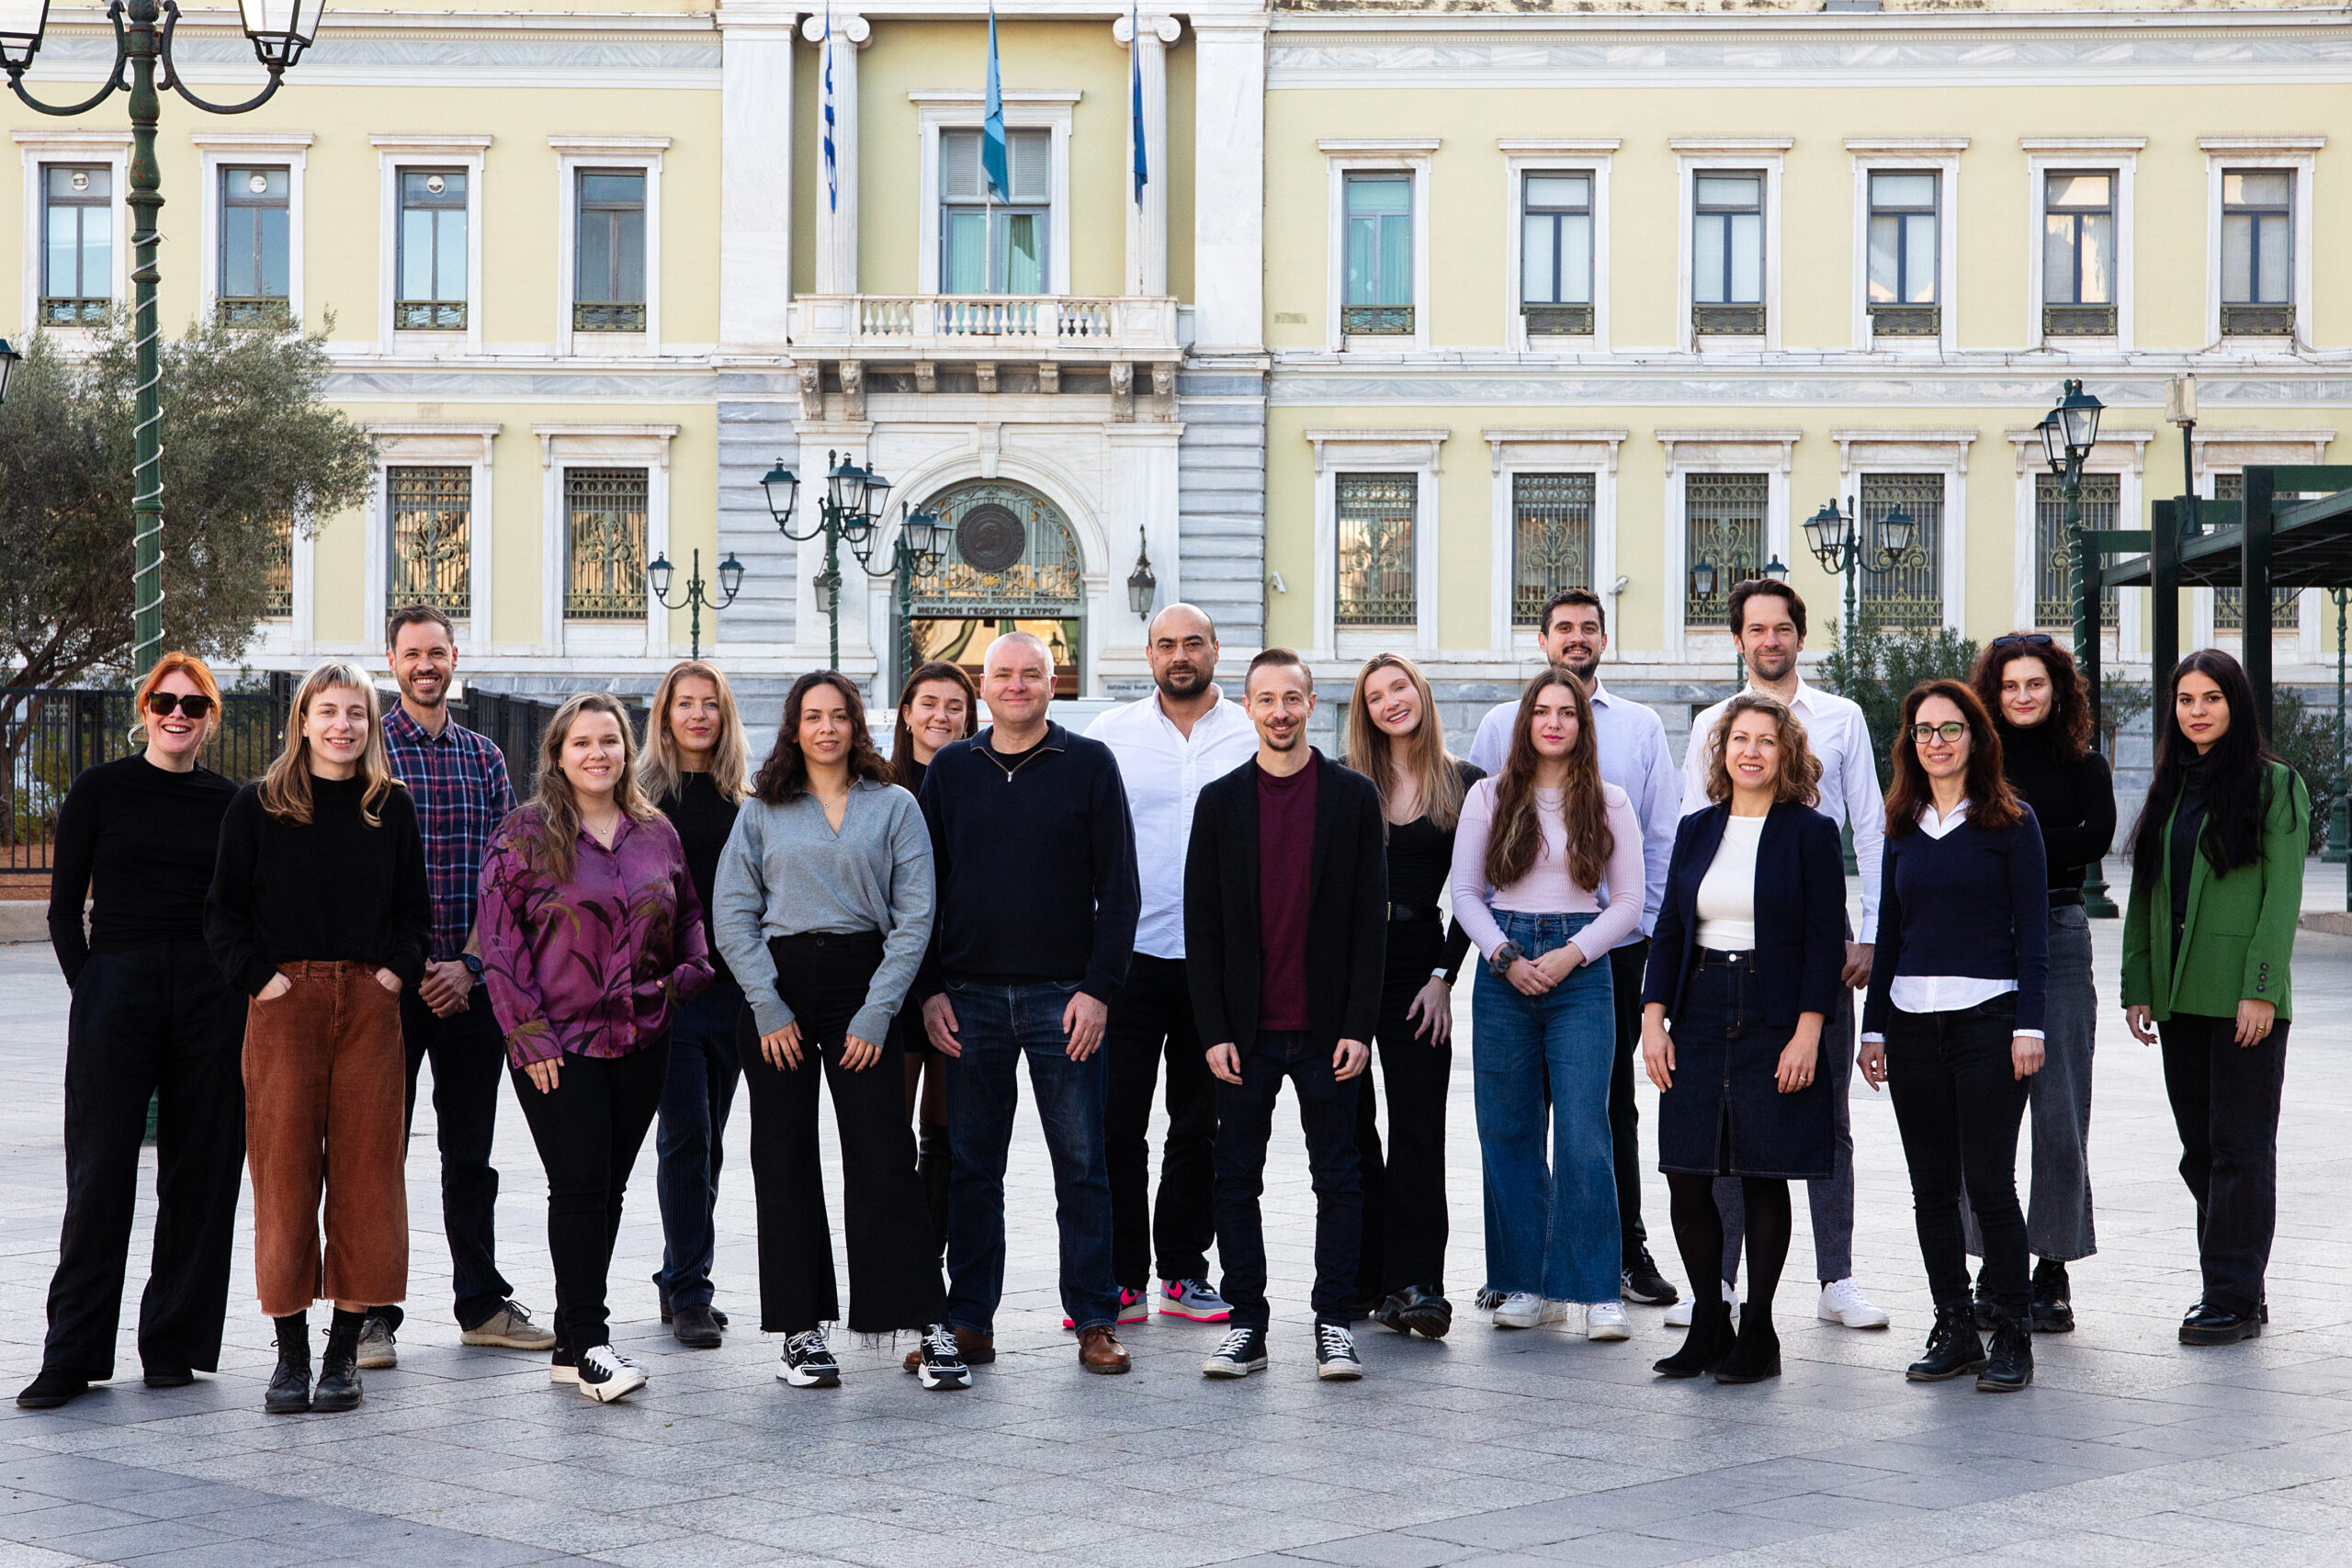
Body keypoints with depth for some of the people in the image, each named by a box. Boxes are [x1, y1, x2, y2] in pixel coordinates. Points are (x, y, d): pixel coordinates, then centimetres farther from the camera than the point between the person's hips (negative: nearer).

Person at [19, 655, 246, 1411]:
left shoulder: (229, 803, 9)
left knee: (200, 1172, 4)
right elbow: (64, 907, 5)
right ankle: (71, 1355, 1)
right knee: (101, 1171, -3)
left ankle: (174, 1345, 14)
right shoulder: (100, 790, 3)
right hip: (116, 990, -2)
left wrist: (237, 990, 3)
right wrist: (89, 988, -3)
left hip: (210, 1000, 2)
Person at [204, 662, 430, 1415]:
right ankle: (290, 1353, 5)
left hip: (369, 1006, 2)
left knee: (365, 1171, 0)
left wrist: (398, 971, 1)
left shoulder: (392, 808, 10)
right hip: (285, 1005, -2)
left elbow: (415, 910, 15)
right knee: (285, 1170, -2)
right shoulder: (258, 807, 3)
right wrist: (259, 975, -7)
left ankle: (344, 1349, 8)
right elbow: (223, 912, 4)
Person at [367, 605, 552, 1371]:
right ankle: (374, 1315, 6)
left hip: (470, 982, 4)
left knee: (471, 1150, 11)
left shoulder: (485, 757, 11)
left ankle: (483, 1303, 20)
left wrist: (468, 963, -6)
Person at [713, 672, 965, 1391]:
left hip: (863, 977, -2)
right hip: (779, 984, 2)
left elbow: (914, 916, 1)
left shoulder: (894, 806, 6)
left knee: (884, 1156, -7)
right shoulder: (762, 810, 9)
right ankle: (802, 1329, 8)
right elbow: (732, 914, 4)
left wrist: (877, 1012, -8)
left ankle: (929, 1327, -5)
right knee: (784, 1158, 2)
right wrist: (768, 1006, -7)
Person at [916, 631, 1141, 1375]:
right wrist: (929, 991, 1)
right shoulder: (950, 770, 9)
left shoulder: (1089, 764, 3)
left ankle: (1095, 1321, 7)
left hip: (1064, 998, -2)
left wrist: (1097, 988, -8)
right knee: (972, 1166, 5)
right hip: (969, 998, 2)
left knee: (1082, 1165, 1)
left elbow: (1118, 886, 0)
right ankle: (969, 1322, 12)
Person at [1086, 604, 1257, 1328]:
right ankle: (1120, 1281, 5)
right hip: (1129, 952, -1)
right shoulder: (1111, 734, 4)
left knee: (1200, 1126, 8)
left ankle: (1184, 1274, 18)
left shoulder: (1254, 737, 4)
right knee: (1115, 1124, -2)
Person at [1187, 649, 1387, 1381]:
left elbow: (1371, 917, 1)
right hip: (1245, 1029, 1)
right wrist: (1214, 1031, -5)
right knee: (1237, 1180, 4)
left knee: (1337, 1180, 3)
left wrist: (1358, 1026, -7)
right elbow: (1200, 925, 3)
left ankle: (1334, 1322, 10)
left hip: (1326, 1028, -1)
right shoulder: (1220, 801, 5)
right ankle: (1246, 1324, 12)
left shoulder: (1353, 797, 3)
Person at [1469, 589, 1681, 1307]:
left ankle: (1626, 1251, 14)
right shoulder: (1502, 724, 6)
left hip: (1615, 943, 1)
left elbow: (1663, 836, 8)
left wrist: (1653, 927, -1)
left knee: (1614, 1101, 7)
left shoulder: (1640, 727, 8)